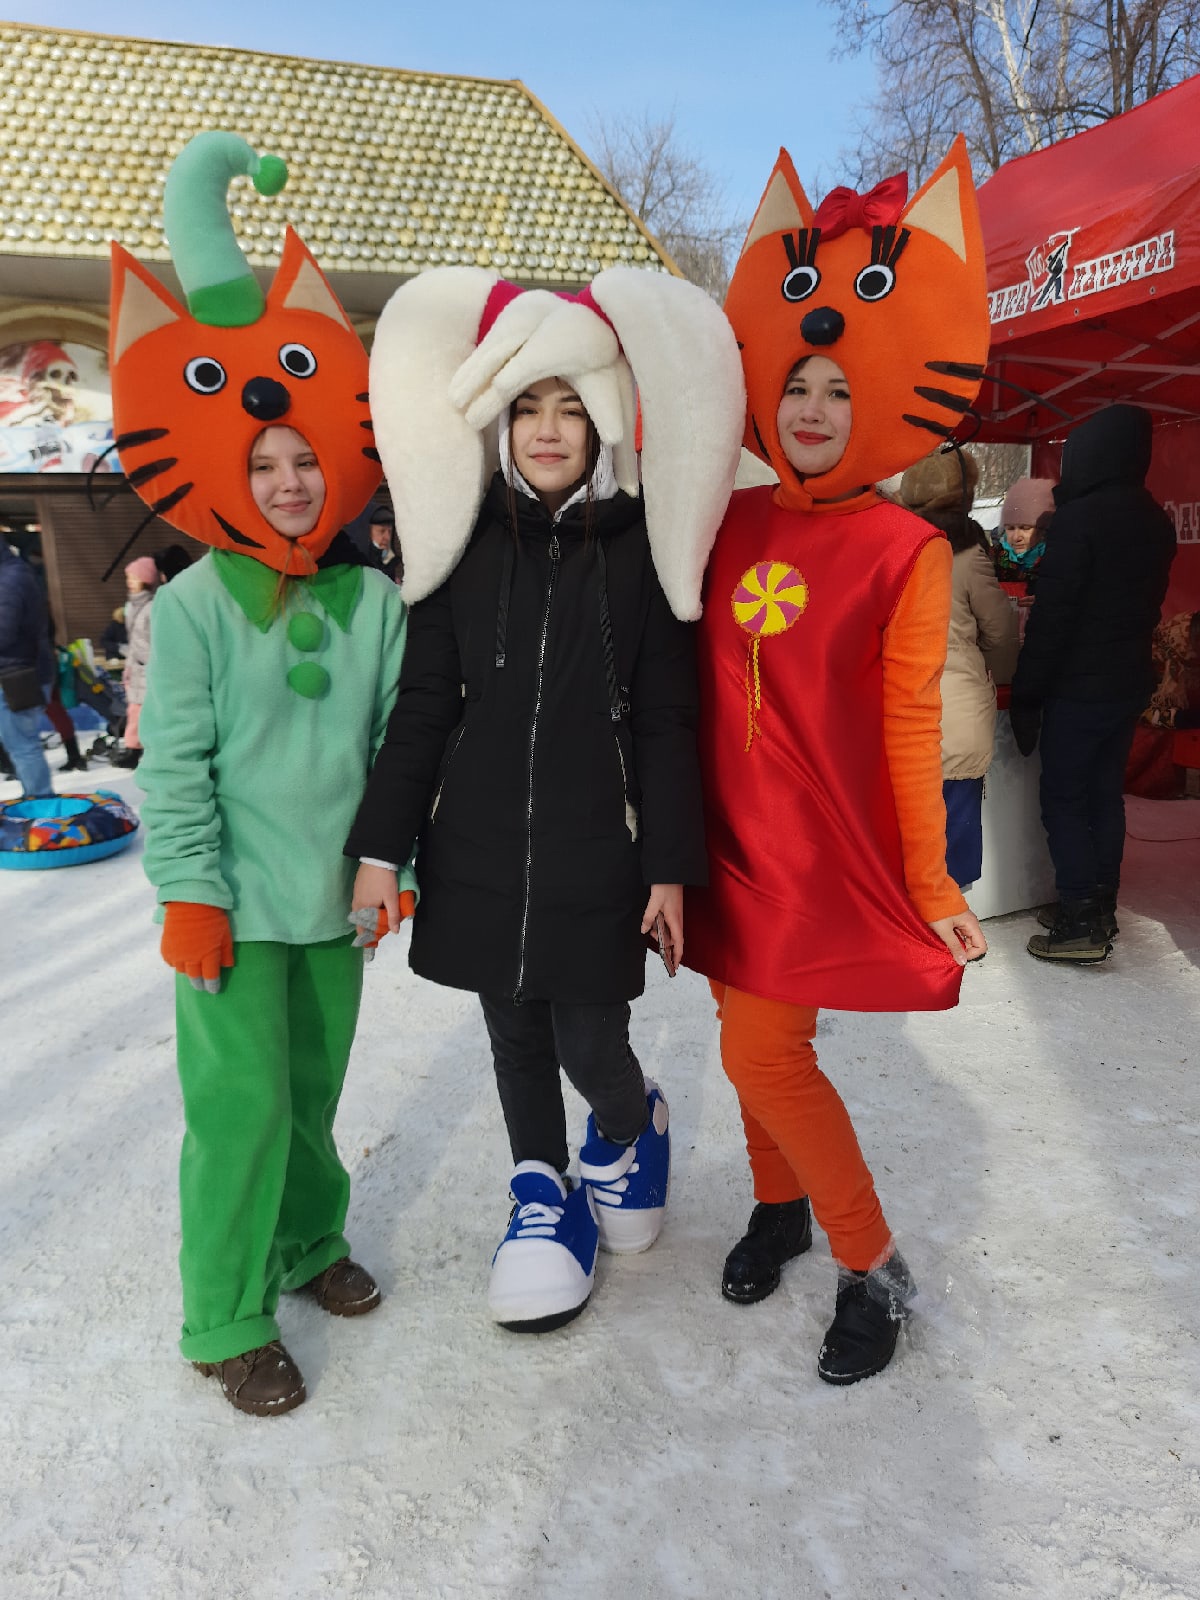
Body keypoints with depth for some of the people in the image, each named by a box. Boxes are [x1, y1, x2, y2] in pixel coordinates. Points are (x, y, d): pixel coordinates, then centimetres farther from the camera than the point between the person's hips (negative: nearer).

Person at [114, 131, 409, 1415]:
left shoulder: (373, 604, 2)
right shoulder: (195, 606, -8)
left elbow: (399, 742, 7)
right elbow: (175, 766, -9)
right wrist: (190, 897, -11)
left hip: (334, 898, 4)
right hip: (236, 901, -3)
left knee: (315, 1087, 18)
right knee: (241, 1103, 0)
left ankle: (307, 1243, 40)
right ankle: (227, 1324, 18)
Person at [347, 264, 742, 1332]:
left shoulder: (637, 547, -3)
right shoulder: (468, 542, 1)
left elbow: (666, 721, -2)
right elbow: (423, 705, 3)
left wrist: (672, 867, -4)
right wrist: (382, 845, 0)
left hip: (596, 850, -2)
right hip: (481, 846, 2)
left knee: (590, 1044, 2)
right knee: (515, 1035, 15)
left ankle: (629, 1127, 40)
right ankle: (542, 1189, 40)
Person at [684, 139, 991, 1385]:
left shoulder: (904, 550, -8)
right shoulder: (733, 521, 4)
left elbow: (910, 723, -8)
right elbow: (688, 676, 11)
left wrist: (931, 885, -7)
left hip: (825, 849, -4)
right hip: (728, 837, 5)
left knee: (763, 1055, -5)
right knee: (756, 1040, 15)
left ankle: (873, 1268, 18)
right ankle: (780, 1203, 41)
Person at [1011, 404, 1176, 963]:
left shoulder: (1079, 519, -17)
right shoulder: (1157, 523, 9)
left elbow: (1051, 616, -19)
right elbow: (1148, 605, 16)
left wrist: (1027, 692, -14)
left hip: (1078, 687, -8)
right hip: (1130, 683, 8)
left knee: (1064, 800, -1)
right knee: (1106, 795, 14)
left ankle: (1080, 924, -1)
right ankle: (1102, 911, 22)